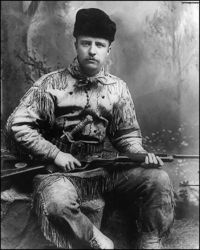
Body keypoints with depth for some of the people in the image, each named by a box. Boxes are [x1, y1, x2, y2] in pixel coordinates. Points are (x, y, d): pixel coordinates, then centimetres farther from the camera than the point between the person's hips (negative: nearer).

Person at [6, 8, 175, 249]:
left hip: (103, 168, 3)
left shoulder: (118, 88, 6)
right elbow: (17, 125, -6)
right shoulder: (51, 83, -4)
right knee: (56, 201, -37)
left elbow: (127, 134, 13)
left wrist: (141, 154, -9)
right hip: (59, 170, -3)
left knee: (158, 178, -16)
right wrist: (55, 154, -15)